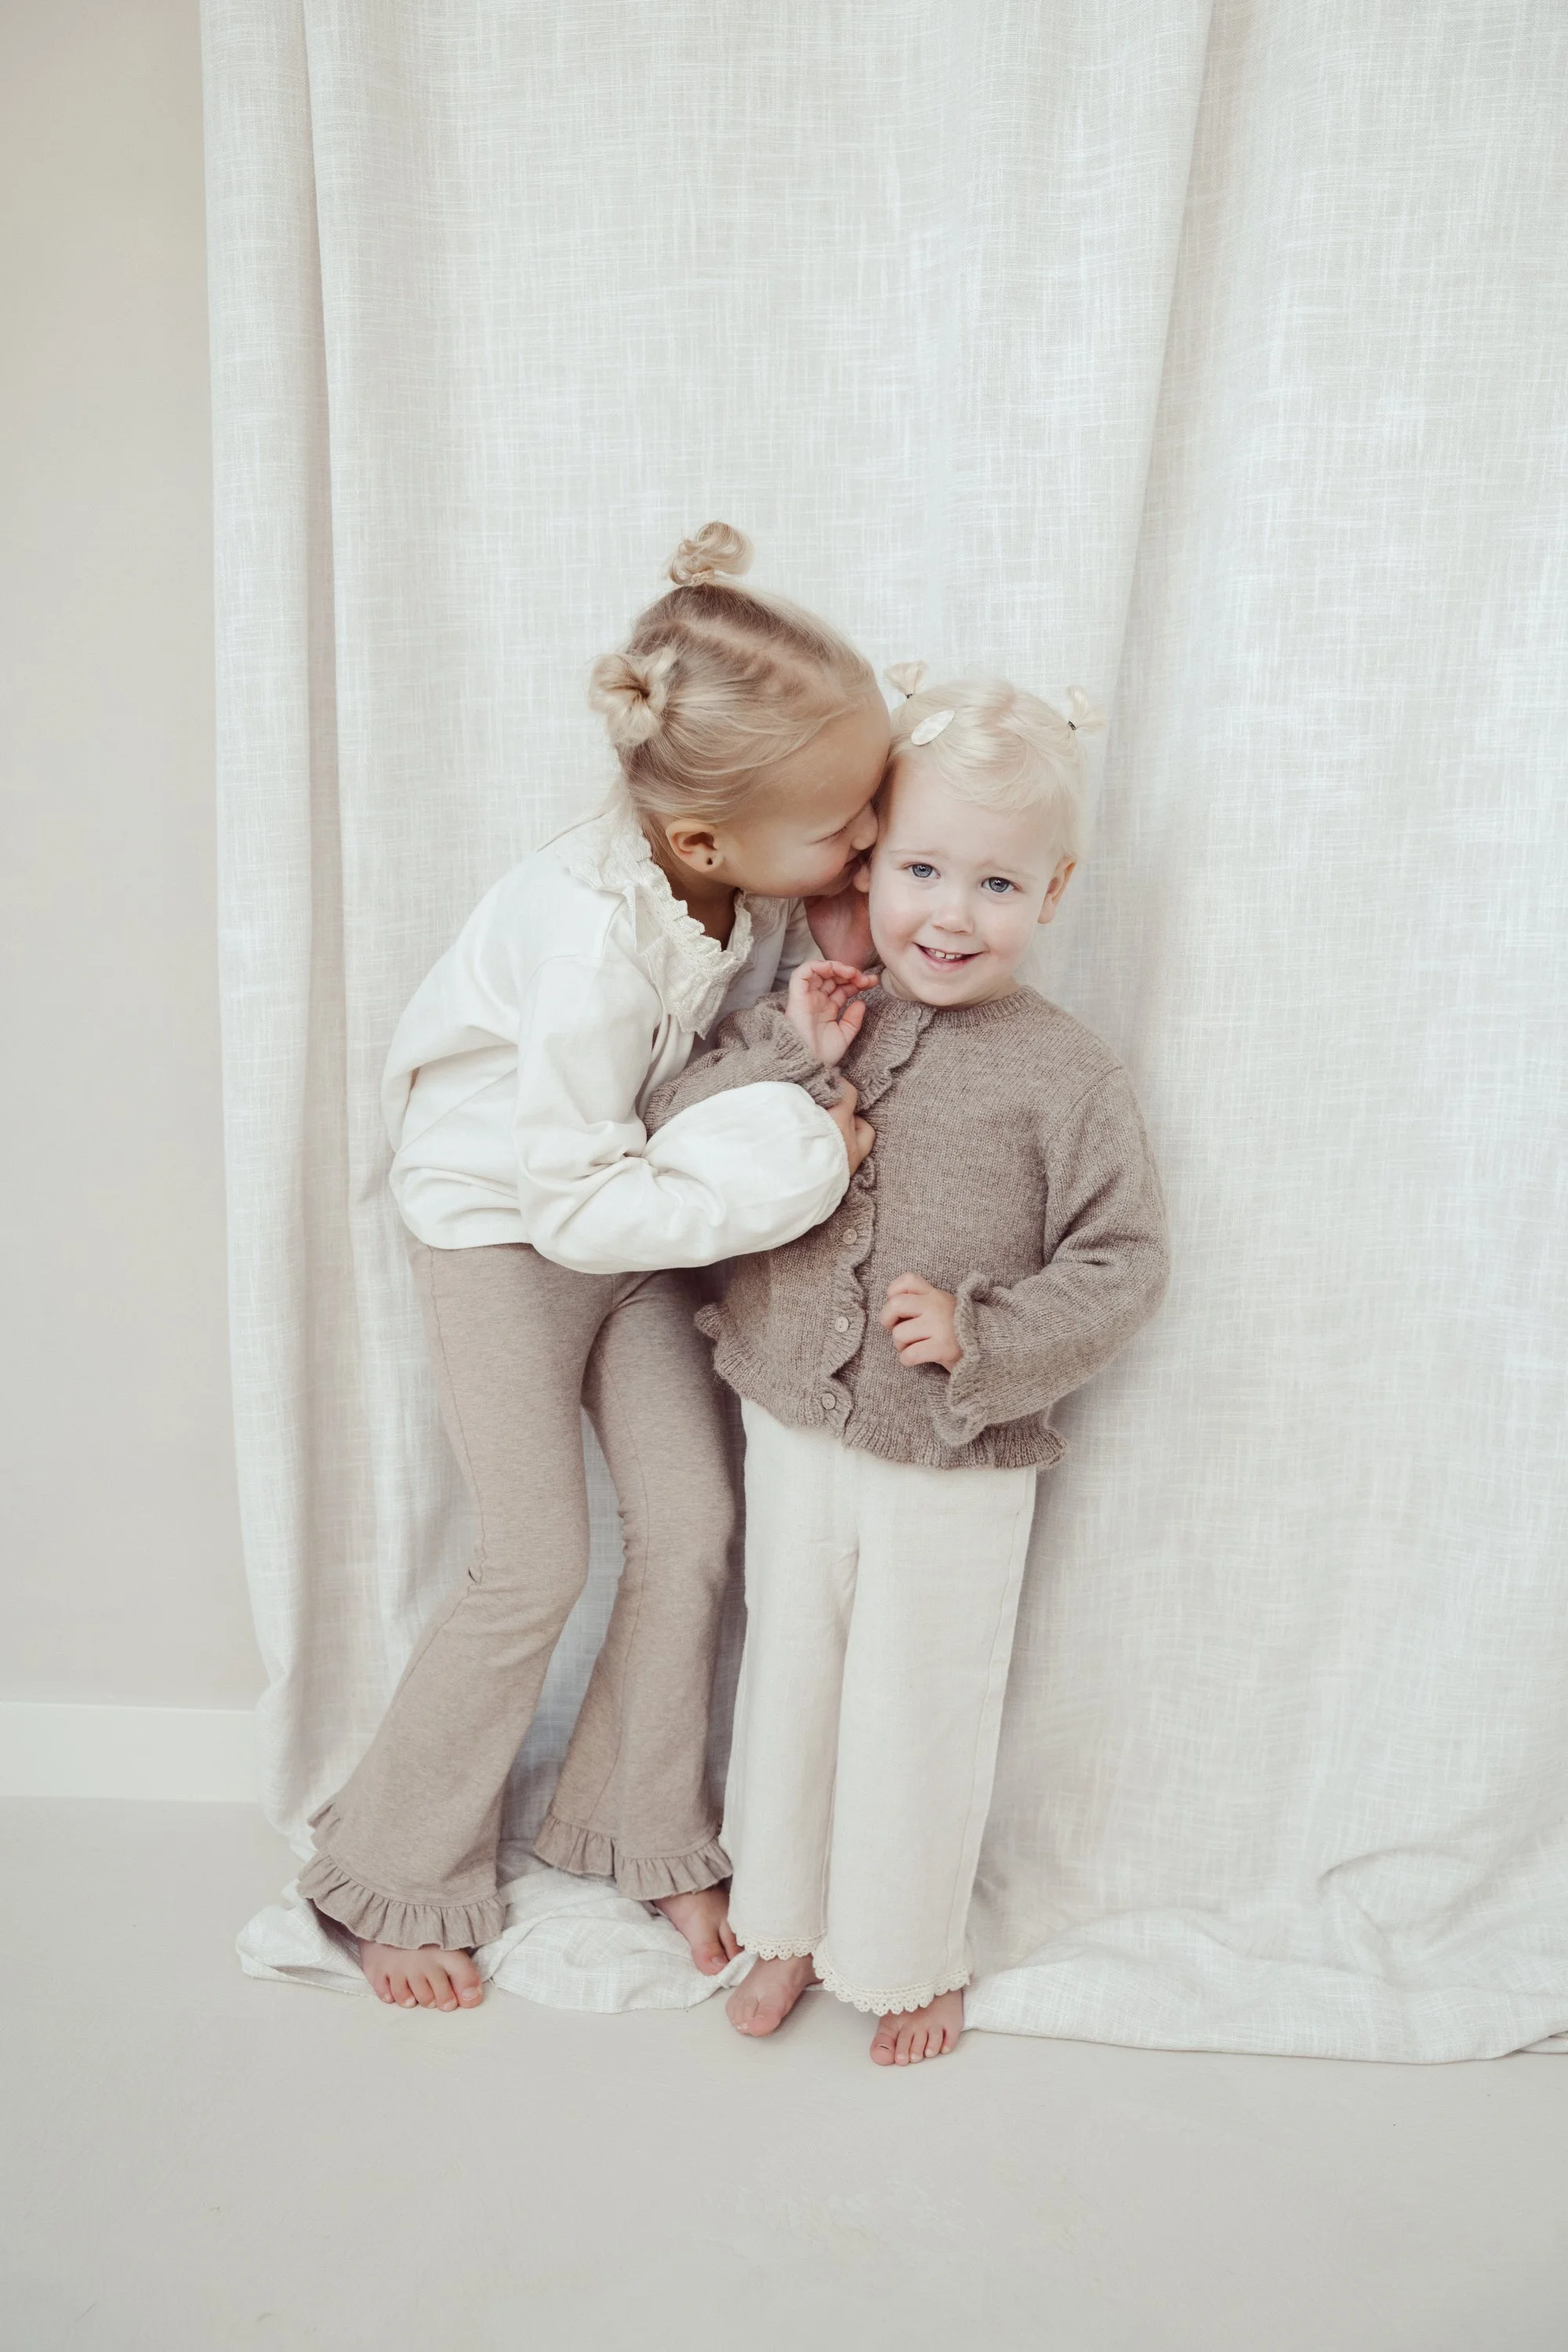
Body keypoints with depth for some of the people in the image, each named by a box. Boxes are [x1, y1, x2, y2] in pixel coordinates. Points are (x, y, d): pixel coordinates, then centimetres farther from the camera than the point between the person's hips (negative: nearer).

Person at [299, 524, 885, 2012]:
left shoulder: (753, 868, -16)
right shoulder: (596, 941, -36)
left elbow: (748, 1006, 3)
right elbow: (584, 1206, -32)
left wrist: (831, 970, -19)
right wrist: (795, 1153, -30)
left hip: (630, 1206, 7)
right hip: (504, 1218, -6)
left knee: (694, 1523, 4)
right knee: (538, 1567, -2)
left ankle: (637, 1829, 26)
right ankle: (391, 1874, 22)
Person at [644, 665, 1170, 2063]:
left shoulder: (1068, 1077, -13)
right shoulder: (804, 1023, -3)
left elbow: (1123, 1266, -11)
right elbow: (672, 1150, -6)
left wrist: (980, 1335, -24)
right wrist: (784, 1056, -19)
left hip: (958, 1469, -3)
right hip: (794, 1434, 4)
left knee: (921, 1713, 14)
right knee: (790, 1682, 20)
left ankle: (911, 1956, 40)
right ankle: (785, 1923, 44)